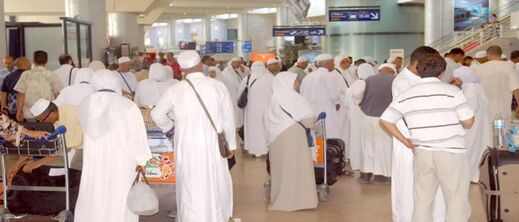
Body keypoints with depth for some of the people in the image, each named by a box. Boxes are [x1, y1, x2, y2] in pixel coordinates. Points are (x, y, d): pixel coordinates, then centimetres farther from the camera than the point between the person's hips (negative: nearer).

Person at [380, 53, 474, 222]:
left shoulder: (406, 95, 6)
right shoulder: (452, 91, -5)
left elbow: (385, 120, 5)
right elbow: (468, 121, -7)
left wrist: (405, 141, 8)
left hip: (422, 154, 4)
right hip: (451, 153, -4)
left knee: (422, 202, 13)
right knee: (457, 203, 5)